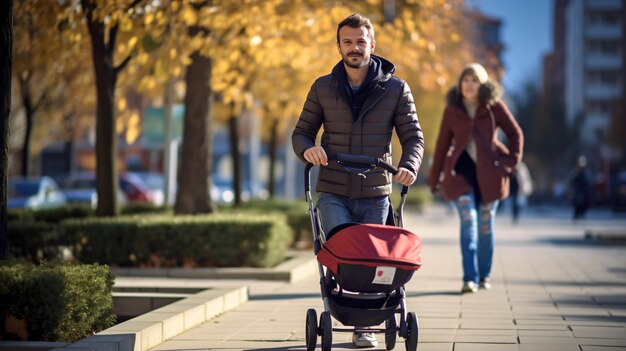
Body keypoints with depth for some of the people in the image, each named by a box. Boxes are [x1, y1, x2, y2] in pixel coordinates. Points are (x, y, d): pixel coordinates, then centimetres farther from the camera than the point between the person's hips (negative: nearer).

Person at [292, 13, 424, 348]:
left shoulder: (396, 89, 2)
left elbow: (413, 137, 3)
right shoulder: (322, 88, 4)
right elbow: (301, 132, 11)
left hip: (375, 196, 0)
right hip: (333, 195, 0)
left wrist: (408, 165, -18)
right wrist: (307, 149, -14)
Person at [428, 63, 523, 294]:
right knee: (468, 221, -15)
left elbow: (515, 133, 9)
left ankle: (484, 276, 22)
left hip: (489, 172, 1)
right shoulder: (452, 110, 1)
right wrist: (434, 178, 8)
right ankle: (469, 279, -18)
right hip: (461, 171, -1)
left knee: (485, 225, 6)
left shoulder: (495, 107, -1)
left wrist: (513, 161, -2)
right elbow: (442, 144, 7)